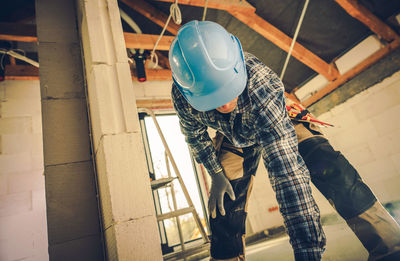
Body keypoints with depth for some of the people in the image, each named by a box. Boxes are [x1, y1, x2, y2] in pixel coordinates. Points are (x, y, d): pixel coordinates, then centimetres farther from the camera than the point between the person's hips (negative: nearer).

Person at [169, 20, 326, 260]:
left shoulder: (262, 87, -45)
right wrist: (216, 174, -7)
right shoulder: (182, 96, -32)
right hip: (235, 139, 3)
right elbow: (195, 134, -8)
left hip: (279, 127, -2)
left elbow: (287, 171, -48)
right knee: (225, 205, -5)